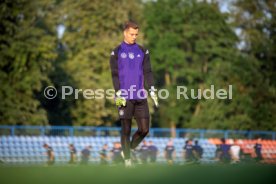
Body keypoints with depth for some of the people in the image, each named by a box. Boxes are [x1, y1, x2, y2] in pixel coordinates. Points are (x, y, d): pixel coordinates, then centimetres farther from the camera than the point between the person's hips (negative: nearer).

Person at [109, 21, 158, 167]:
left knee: (144, 129, -1)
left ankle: (131, 148, 22)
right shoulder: (116, 52, 3)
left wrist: (152, 90, 0)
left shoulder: (142, 51, 11)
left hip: (140, 96, 3)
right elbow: (115, 74, -1)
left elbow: (147, 72, 10)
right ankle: (127, 158, 8)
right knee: (126, 129, -1)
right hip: (125, 97, -3)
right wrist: (118, 94, -10)